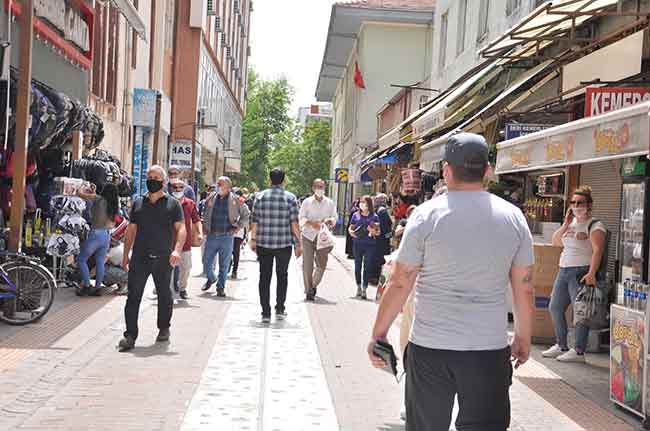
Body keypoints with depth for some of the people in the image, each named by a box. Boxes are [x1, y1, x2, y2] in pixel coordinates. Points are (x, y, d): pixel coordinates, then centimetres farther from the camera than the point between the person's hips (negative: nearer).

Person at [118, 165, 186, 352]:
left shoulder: (173, 204, 3)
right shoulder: (138, 203, 12)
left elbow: (181, 229, -5)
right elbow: (131, 230, 16)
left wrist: (177, 250, -21)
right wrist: (126, 255, 12)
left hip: (163, 259, -1)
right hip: (139, 258, 2)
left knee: (164, 295, 12)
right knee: (133, 296, -6)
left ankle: (164, 329, 30)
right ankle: (130, 335, -7)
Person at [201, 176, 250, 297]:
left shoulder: (235, 200, -2)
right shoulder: (211, 198, 6)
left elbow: (246, 215, 7)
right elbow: (206, 214, 22)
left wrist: (238, 227, -2)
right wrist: (205, 227, 11)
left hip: (227, 236, -2)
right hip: (212, 236, 3)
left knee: (224, 265, 4)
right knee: (207, 262, 6)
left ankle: (221, 288, 17)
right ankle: (211, 278, 34)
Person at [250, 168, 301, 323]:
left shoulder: (260, 196, 0)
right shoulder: (290, 198, -4)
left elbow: (255, 221, 2)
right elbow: (294, 223, -5)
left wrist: (253, 240, 12)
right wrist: (298, 243, 1)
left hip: (263, 243, 1)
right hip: (284, 243, -1)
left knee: (265, 277, 6)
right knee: (282, 276, 16)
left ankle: (266, 313, 5)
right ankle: (280, 309, 17)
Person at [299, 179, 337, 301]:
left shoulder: (330, 203, 10)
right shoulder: (307, 202, 5)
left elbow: (334, 218, 9)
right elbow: (301, 218, 0)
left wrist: (328, 221, -13)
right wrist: (312, 223, -17)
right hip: (308, 236, -2)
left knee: (322, 264, 2)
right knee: (307, 264, -4)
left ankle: (314, 285, 27)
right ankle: (308, 290, 5)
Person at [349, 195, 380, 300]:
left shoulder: (374, 217, 3)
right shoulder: (356, 215, 7)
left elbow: (378, 232, 6)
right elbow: (350, 228, 13)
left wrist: (374, 231, -15)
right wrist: (352, 232, -8)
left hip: (370, 245, -2)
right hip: (358, 244, 2)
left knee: (367, 267, -2)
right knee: (357, 266, 8)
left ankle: (364, 289, 1)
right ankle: (359, 287, 23)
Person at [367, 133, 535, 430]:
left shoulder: (427, 215, -6)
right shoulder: (513, 217, 2)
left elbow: (400, 284, -6)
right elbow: (524, 288, 6)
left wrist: (379, 333, 5)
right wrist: (523, 338, 18)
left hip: (429, 348, -1)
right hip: (490, 349, 2)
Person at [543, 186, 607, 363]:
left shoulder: (595, 226, -6)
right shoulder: (571, 223, 18)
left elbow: (598, 250, -19)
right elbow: (555, 242, 15)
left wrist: (591, 273, -31)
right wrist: (565, 224, 2)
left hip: (581, 272, -9)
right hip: (563, 270, 9)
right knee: (555, 307, 11)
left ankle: (579, 351, -7)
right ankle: (561, 346, 22)